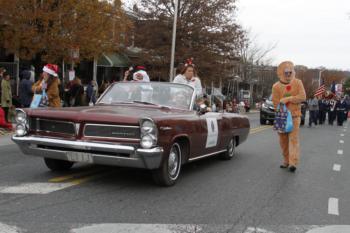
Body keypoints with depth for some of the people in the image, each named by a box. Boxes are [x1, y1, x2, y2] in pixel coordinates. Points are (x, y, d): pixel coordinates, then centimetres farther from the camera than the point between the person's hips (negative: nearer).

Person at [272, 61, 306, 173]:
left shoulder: (298, 83, 1)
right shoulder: (276, 86, 0)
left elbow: (302, 97, -9)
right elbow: (276, 103, -2)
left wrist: (287, 99, -16)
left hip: (294, 116, -2)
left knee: (293, 139, -10)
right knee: (283, 140, 6)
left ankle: (293, 163, -15)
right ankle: (286, 161, 17)